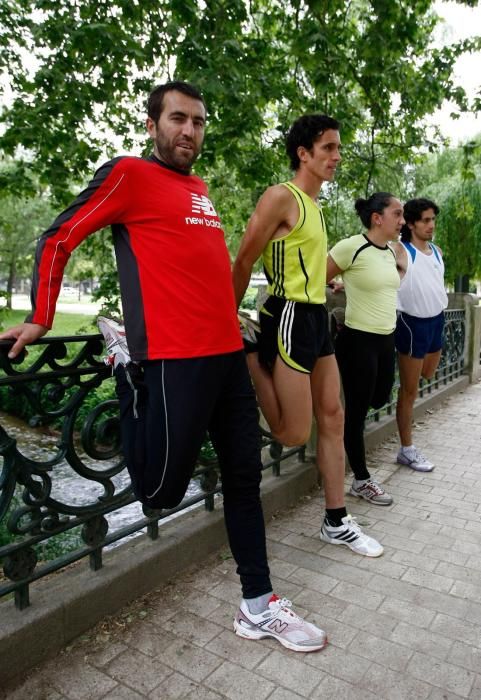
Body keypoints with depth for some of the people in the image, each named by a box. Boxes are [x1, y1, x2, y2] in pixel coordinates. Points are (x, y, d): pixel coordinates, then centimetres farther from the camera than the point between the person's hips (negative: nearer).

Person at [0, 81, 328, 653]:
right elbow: (57, 241, 0)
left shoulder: (200, 189, 20)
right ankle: (125, 365, 21)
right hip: (174, 359, -7)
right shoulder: (129, 174, -1)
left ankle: (258, 608, 26)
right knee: (161, 491, 1)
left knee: (244, 478, 10)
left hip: (229, 353, 8)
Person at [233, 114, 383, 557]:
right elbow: (243, 264, -11)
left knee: (332, 417, 10)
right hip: (290, 319, -9)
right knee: (294, 434, -5)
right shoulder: (281, 197, -11)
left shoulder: (315, 206, 17)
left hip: (317, 318, 9)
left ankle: (337, 523, 22)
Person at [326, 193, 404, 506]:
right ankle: (362, 480, 17)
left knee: (379, 399, 19)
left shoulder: (391, 251, 8)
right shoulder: (351, 247, -16)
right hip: (358, 339, -8)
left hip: (387, 339, 8)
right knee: (357, 410, 3)